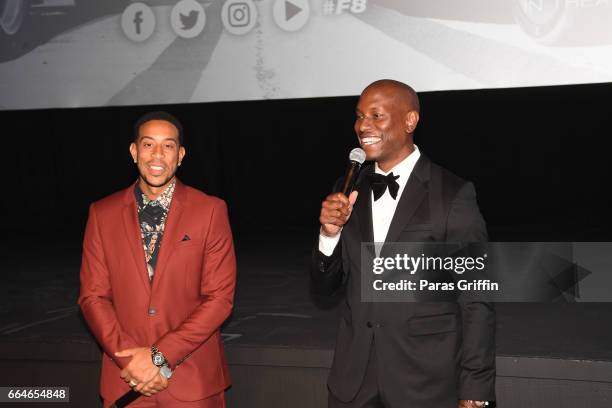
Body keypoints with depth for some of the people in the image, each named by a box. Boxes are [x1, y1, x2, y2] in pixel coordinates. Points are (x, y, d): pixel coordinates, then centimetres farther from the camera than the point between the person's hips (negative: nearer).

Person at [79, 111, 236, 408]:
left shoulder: (211, 211, -4)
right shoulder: (102, 214, 2)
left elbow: (220, 297, -7)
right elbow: (93, 296, 1)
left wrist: (161, 356, -13)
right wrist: (131, 358, -11)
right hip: (125, 379, 2)